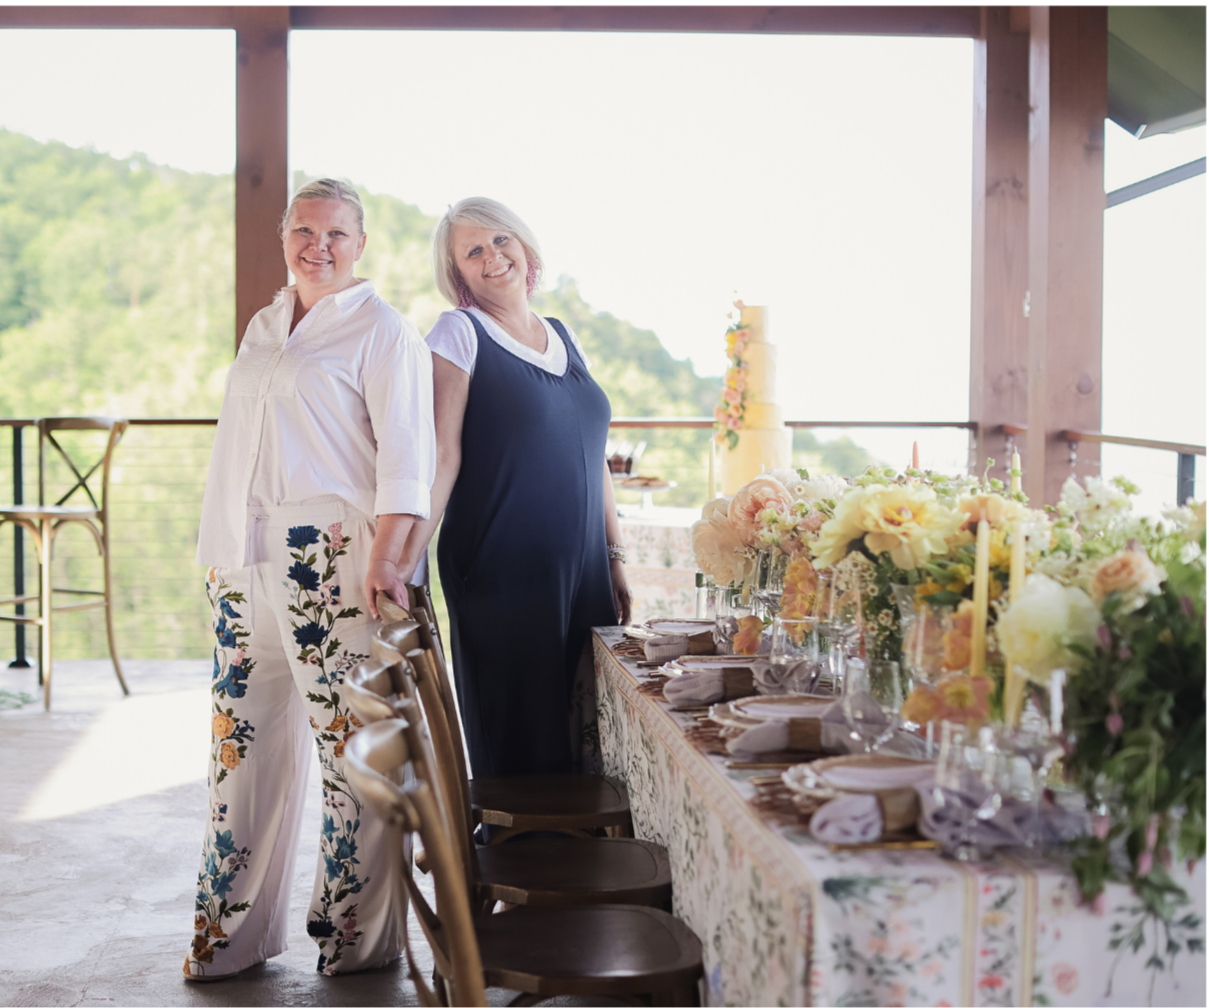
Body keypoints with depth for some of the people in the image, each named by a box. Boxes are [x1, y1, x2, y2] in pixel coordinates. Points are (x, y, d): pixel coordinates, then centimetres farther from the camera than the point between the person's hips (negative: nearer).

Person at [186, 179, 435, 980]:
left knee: (352, 748, -4)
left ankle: (357, 937, 8)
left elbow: (406, 453, -12)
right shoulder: (264, 328, 20)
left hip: (332, 565, -7)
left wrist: (384, 555, -23)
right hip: (246, 565, 7)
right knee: (246, 740, 9)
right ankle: (233, 932, 20)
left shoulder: (382, 331, -2)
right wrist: (220, 557, 20)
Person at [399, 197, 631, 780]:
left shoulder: (563, 337, 16)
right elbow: (442, 456, -10)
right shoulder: (459, 334, -2)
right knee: (516, 747, -2)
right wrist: (405, 560, -20)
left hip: (582, 575, 6)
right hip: (501, 576, -5)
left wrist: (615, 558, 16)